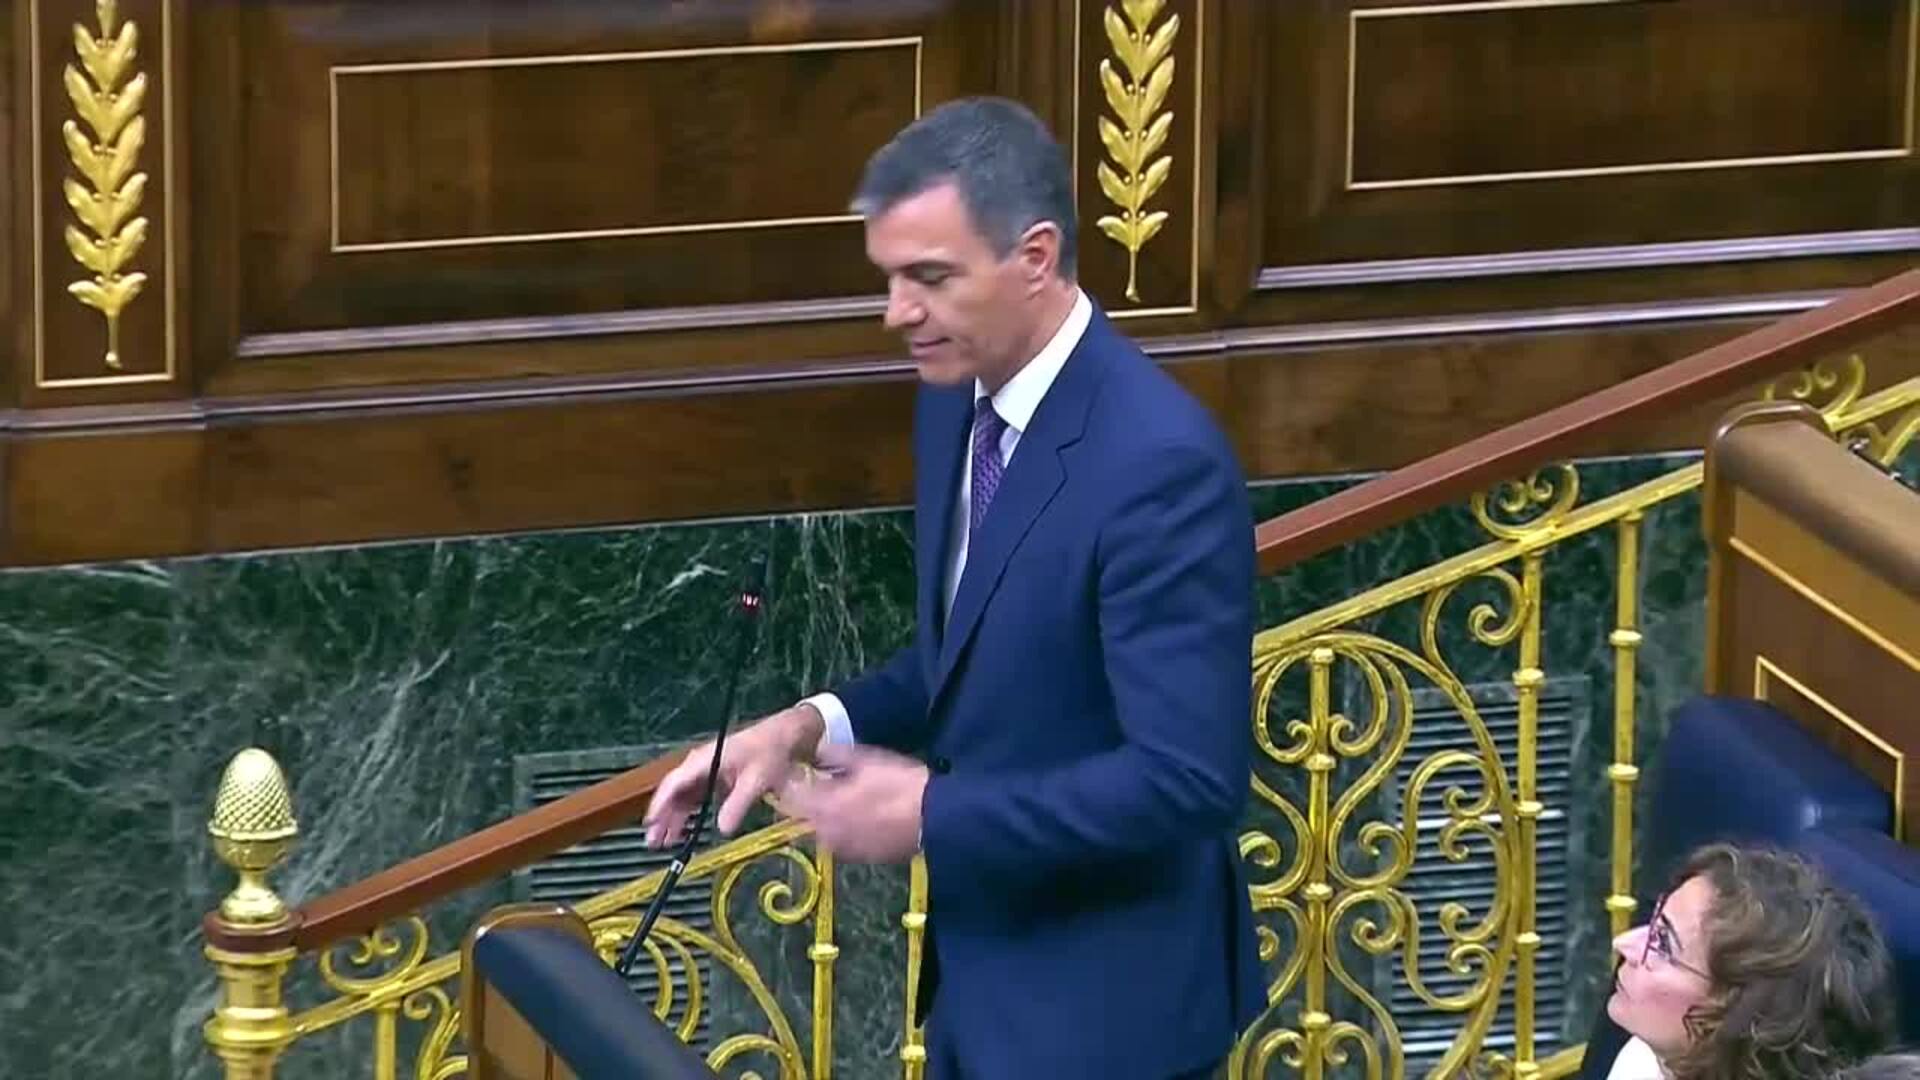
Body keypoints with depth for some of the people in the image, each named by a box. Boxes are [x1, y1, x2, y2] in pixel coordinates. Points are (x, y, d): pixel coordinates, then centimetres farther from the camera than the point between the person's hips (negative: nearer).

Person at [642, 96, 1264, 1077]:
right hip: (987, 968, 8)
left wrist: (933, 813, -23)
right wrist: (811, 726, -1)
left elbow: (1189, 778, -26)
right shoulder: (958, 402, 3)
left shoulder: (1160, 463, -25)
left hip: (1103, 999, -8)